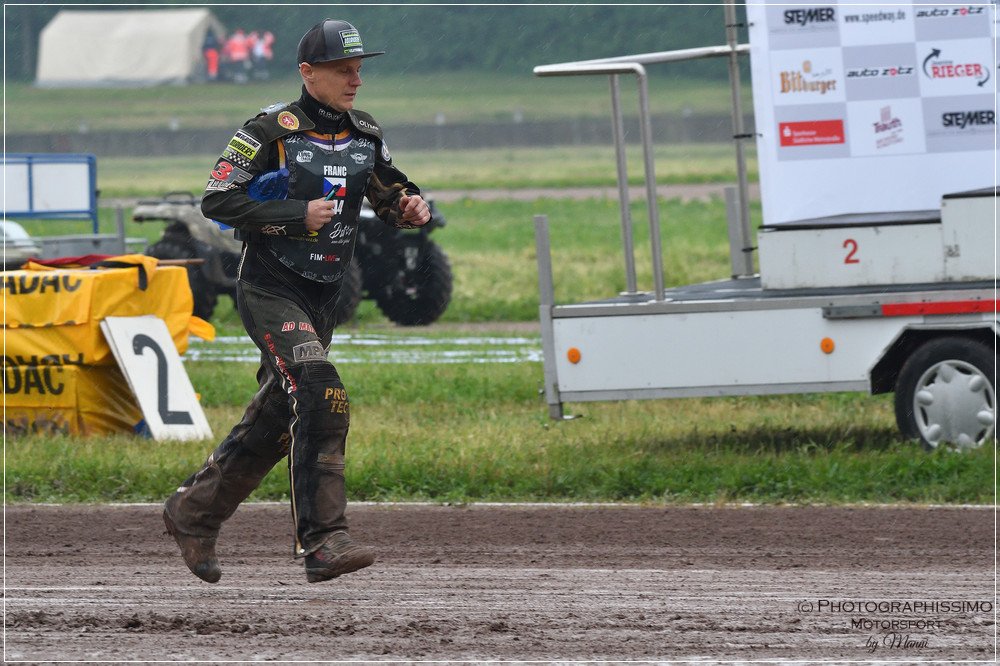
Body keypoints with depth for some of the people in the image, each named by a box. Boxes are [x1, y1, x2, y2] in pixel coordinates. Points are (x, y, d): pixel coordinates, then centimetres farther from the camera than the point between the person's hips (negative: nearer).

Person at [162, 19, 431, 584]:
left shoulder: (366, 138, 8)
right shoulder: (272, 131, -11)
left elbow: (393, 198, 16)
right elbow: (217, 200, -12)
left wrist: (413, 209, -8)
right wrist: (297, 215, -20)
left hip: (322, 297, 7)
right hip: (269, 288, -7)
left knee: (276, 422, 13)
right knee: (322, 397, -24)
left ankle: (193, 513, 33)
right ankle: (323, 541, -28)